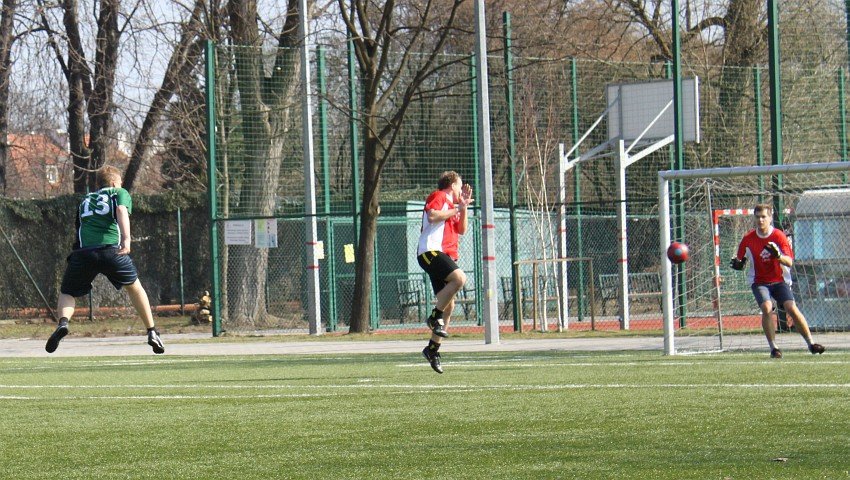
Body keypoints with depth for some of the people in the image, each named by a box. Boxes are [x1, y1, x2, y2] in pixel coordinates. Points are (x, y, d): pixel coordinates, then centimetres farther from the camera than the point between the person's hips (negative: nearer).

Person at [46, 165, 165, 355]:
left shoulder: (85, 200, 32)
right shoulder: (120, 193, 20)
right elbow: (122, 211, -1)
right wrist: (126, 239, -15)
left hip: (83, 252, 2)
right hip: (111, 249, -2)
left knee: (67, 293, 15)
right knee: (134, 287, 21)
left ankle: (63, 322, -17)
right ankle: (152, 333, 20)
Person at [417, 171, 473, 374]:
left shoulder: (451, 205, 29)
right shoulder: (438, 197, 1)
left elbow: (461, 230, 26)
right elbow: (432, 216, -17)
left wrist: (464, 206, 18)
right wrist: (456, 209, -9)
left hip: (446, 255, 10)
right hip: (431, 251, -10)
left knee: (449, 305, 5)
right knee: (459, 278, -32)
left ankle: (433, 348, 11)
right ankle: (435, 317, -22)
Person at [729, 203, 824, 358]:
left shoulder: (779, 236, -9)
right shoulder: (748, 239, -4)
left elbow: (790, 262, -16)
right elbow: (740, 260, 9)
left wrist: (778, 255, -36)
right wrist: (737, 263, -15)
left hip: (779, 281, 0)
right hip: (760, 282, 0)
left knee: (792, 308, -18)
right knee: (767, 308, -25)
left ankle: (811, 344, -9)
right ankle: (773, 348, -17)